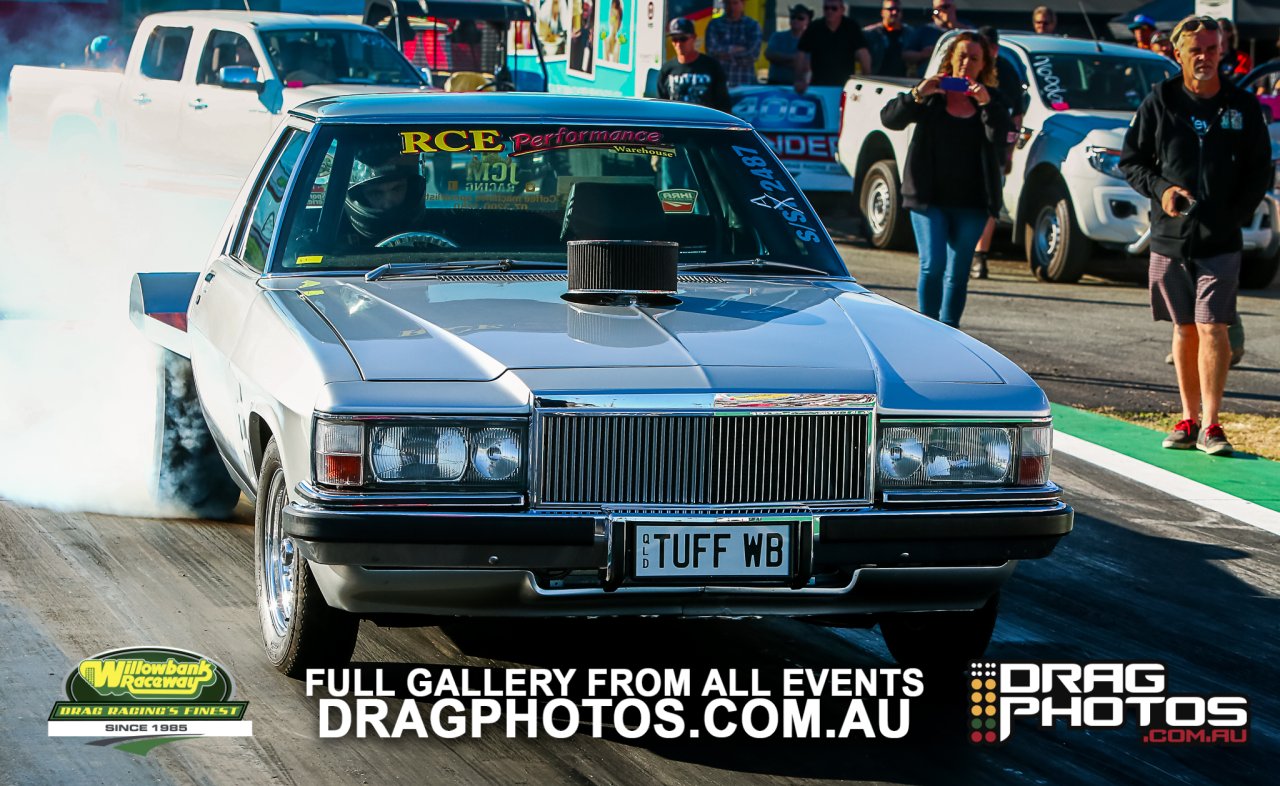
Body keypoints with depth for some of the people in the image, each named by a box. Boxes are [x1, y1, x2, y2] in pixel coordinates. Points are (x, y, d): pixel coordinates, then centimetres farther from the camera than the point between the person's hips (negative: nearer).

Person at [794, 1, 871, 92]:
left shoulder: (851, 27, -4)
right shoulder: (814, 29, -3)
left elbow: (862, 53, -9)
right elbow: (801, 54, -4)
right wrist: (799, 80, -12)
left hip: (845, 86, -1)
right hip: (818, 85, 1)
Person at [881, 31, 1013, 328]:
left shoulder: (992, 100, 6)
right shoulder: (932, 95, 4)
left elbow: (1002, 136, -10)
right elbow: (890, 118, -4)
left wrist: (985, 104, -22)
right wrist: (917, 95, -18)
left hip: (971, 202, 2)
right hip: (929, 197, -2)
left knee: (957, 273, 6)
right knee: (932, 265, -12)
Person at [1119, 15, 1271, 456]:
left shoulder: (1243, 106, 3)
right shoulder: (1160, 102, 3)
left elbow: (1259, 170, 8)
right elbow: (1131, 160, 7)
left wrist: (1238, 214, -3)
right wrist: (1160, 188, -10)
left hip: (1221, 240, -2)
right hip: (1170, 237, 2)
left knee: (1212, 328, -10)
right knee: (1184, 330, 9)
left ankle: (1210, 425, -9)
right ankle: (1189, 420, 18)